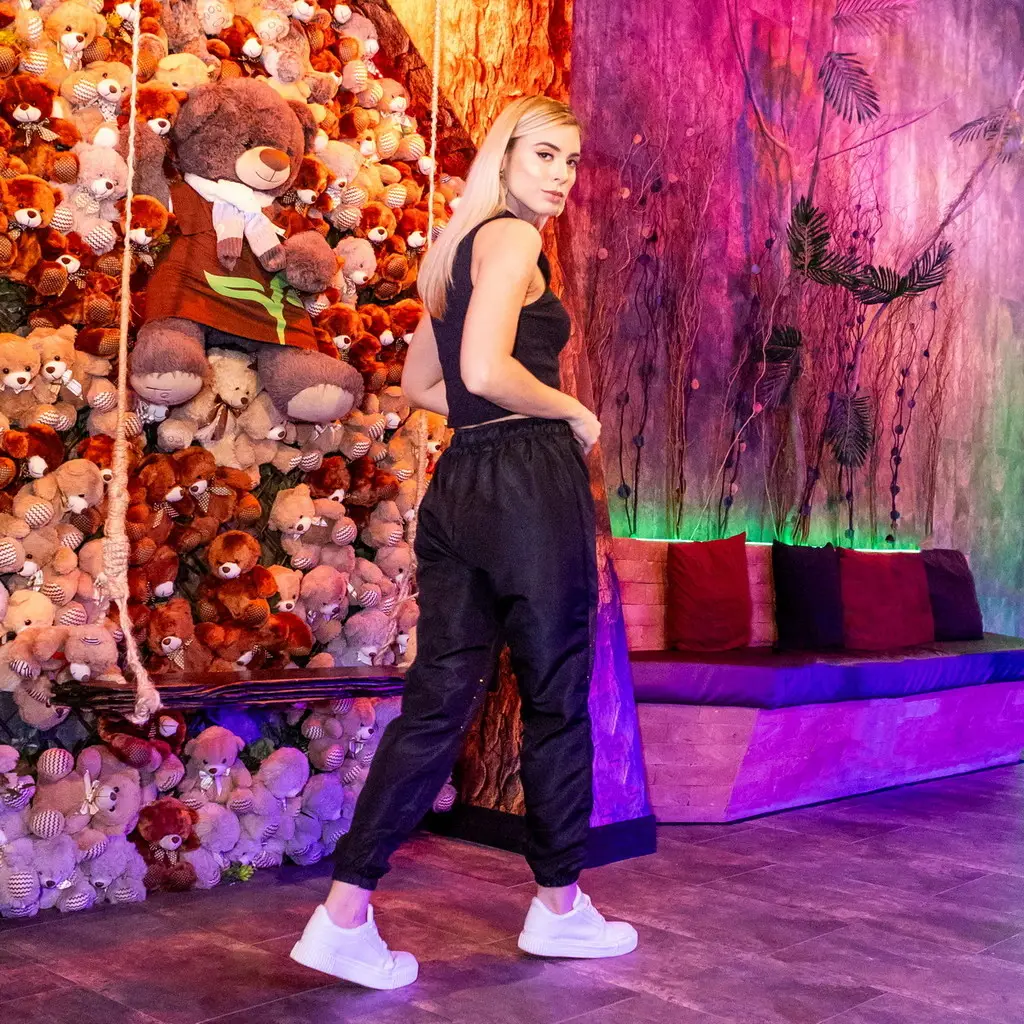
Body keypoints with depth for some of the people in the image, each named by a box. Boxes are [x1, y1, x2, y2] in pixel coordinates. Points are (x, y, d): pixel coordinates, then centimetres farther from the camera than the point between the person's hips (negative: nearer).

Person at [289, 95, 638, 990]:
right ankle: (559, 907, 21)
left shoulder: (459, 248, 20)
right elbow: (485, 369, -21)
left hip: (459, 482, 8)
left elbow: (421, 383, 25)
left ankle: (345, 914, 5)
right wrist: (575, 414, -7)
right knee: (558, 697, 6)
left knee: (439, 698, 7)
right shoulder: (512, 237, -8)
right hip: (531, 483, -8)